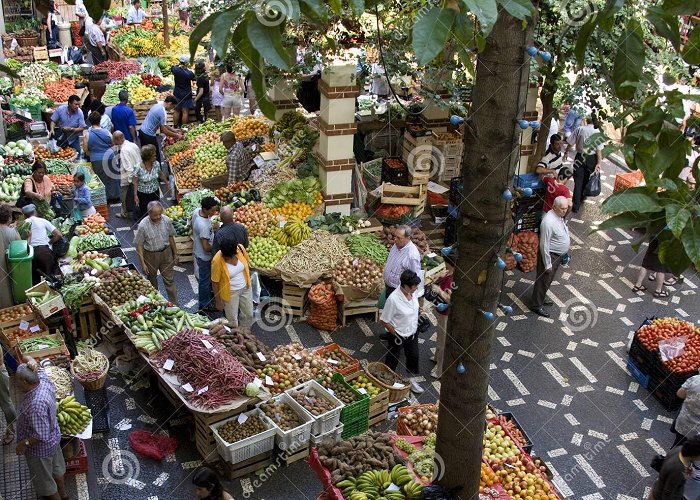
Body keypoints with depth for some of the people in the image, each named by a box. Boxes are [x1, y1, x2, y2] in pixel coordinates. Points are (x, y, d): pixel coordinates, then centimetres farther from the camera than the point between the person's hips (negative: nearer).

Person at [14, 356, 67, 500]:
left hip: (41, 447, -9)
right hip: (54, 438, 9)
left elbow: (41, 436, -33)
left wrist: (24, 443, -18)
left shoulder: (36, 405, -41)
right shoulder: (44, 379, -19)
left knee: (44, 478, 18)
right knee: (56, 467, 31)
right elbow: (27, 359, -5)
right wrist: (31, 361, -28)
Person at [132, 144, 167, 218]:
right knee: (144, 213, 6)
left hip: (155, 192, 4)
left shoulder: (156, 164, -10)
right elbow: (135, 182, -13)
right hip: (143, 195, -4)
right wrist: (135, 195, -12)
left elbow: (160, 174, 10)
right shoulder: (138, 168, -22)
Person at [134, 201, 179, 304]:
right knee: (152, 280, 19)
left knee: (169, 280, 6)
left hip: (166, 253, 2)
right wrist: (143, 263, -14)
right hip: (151, 256, -2)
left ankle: (174, 305, 15)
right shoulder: (143, 225, -22)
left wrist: (175, 254, 8)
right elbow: (139, 245, -14)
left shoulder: (166, 220, -13)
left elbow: (171, 237, 3)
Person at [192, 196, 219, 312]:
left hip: (197, 250, 8)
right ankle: (205, 304, 31)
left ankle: (208, 293, 53)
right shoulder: (204, 226, -39)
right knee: (205, 280, 12)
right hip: (204, 256, -8)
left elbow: (193, 228, 7)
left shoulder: (196, 211, -13)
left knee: (207, 277, 30)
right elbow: (206, 247, -31)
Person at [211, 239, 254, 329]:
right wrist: (218, 301, -10)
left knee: (248, 314, 20)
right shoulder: (217, 261, -30)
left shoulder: (240, 248, -20)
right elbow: (215, 282, -18)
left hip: (245, 287, 5)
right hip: (230, 292, -5)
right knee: (232, 319, 10)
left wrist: (248, 280, 11)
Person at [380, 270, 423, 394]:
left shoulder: (413, 293, -14)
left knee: (414, 356, 21)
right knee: (393, 358, 17)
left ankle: (412, 380, 44)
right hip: (398, 335, -6)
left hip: (412, 332, 6)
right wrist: (395, 334, -15)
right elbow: (384, 320, -23)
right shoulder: (393, 299, -34)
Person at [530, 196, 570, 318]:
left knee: (549, 279, 23)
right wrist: (547, 264, -22)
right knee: (543, 280, 4)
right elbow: (544, 245, -27)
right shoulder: (549, 221, -30)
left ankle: (541, 298, 42)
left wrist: (564, 254, 21)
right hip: (550, 255, -9)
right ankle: (536, 305, 18)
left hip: (558, 255, 9)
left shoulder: (560, 217, 0)